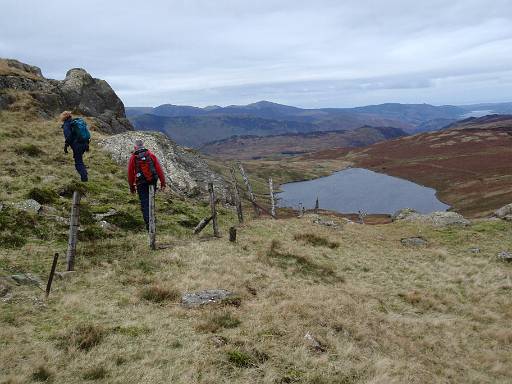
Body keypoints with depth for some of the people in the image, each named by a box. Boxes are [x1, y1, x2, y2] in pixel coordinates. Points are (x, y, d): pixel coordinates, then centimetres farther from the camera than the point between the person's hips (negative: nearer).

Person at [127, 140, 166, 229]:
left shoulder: (133, 158, 1)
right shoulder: (151, 155, 4)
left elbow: (130, 173, 4)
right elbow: (159, 169, -1)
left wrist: (132, 186, 13)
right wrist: (163, 182, 2)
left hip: (141, 183, -2)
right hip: (152, 181, 2)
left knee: (144, 203, 1)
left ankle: (148, 222, -8)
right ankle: (150, 217, 30)